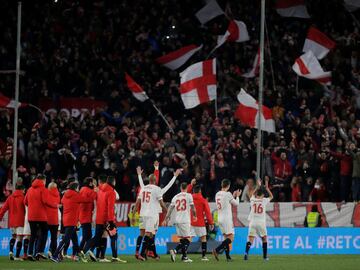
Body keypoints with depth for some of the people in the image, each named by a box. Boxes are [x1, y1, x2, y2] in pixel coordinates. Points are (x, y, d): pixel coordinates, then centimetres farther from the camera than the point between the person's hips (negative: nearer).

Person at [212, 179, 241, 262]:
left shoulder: (217, 194, 10)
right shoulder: (228, 194, -11)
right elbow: (236, 204, 1)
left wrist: (233, 196, 27)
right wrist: (237, 196, 18)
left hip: (220, 219, 8)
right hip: (227, 218, -8)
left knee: (226, 237, 11)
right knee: (231, 237, -8)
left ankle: (228, 257, 7)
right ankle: (217, 250, -22)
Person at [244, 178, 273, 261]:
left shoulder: (253, 200, 3)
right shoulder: (264, 200, -2)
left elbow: (253, 194, 28)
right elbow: (271, 196, 18)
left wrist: (258, 186, 36)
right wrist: (267, 188, 23)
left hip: (252, 222, 1)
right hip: (261, 222, -1)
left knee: (250, 239, -4)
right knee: (264, 239, 15)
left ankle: (246, 253, -26)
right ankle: (265, 256, 15)